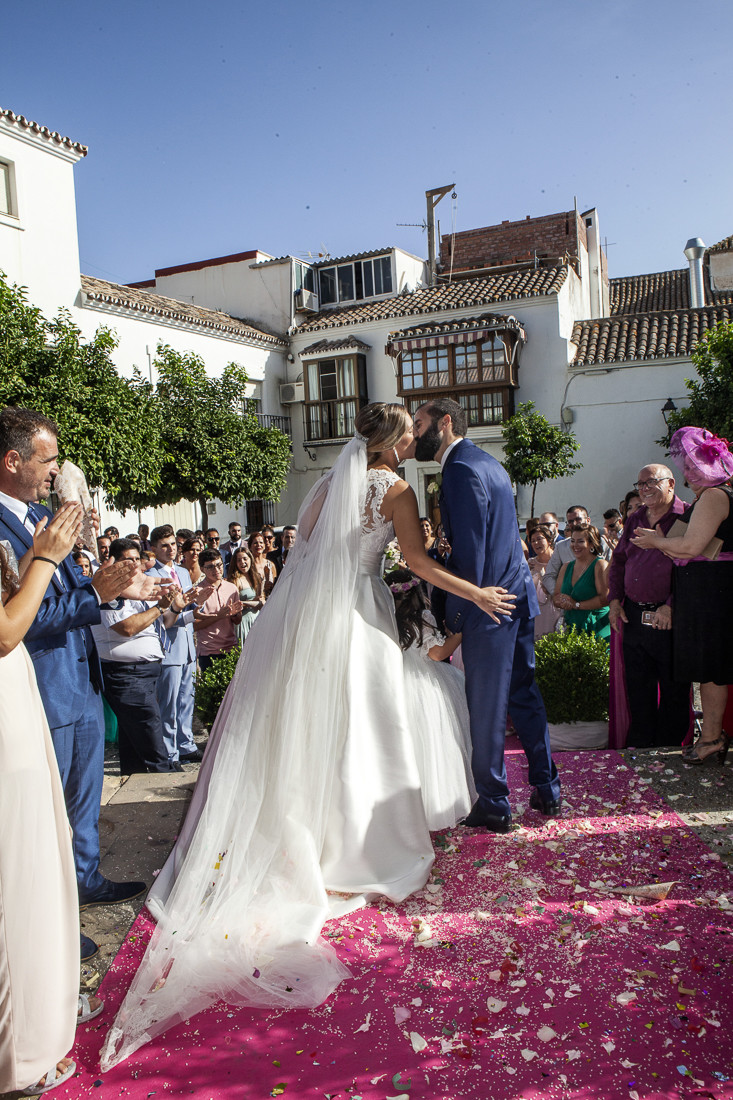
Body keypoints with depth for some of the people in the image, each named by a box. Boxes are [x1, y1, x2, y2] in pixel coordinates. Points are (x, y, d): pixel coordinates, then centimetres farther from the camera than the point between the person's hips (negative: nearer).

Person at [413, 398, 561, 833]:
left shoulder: (462, 469, -17)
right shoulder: (487, 462, 15)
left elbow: (470, 552, -21)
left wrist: (454, 622, -17)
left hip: (490, 603, -10)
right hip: (518, 593, 10)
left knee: (486, 707, 3)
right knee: (524, 692, 18)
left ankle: (493, 806, 16)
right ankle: (547, 790, 30)